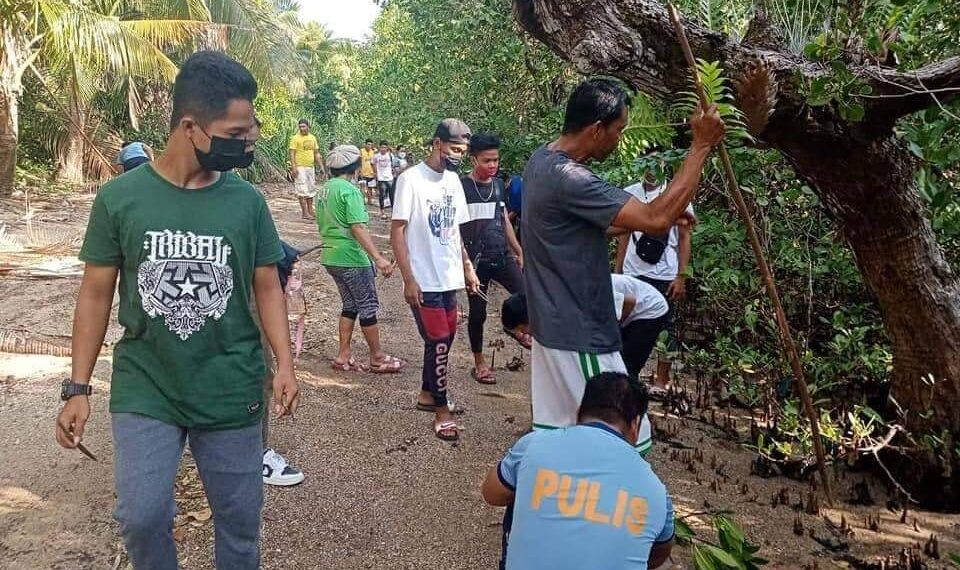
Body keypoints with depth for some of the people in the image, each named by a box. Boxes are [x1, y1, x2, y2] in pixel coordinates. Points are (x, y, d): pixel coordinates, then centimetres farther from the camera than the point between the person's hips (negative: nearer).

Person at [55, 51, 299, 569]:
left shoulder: (247, 201, -5)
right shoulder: (120, 197, -7)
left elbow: (266, 286, 3)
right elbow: (96, 294, 1)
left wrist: (284, 362, -9)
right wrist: (78, 388, 0)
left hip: (232, 392, 1)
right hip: (144, 391, 0)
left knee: (240, 517, 11)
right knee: (141, 517, -2)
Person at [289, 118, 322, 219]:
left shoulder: (313, 138, 11)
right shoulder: (295, 138, -7)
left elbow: (316, 153, 16)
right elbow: (292, 153, -11)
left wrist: (321, 166, 11)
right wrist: (293, 167, -19)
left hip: (311, 167, 7)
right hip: (300, 167, -7)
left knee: (311, 189, 11)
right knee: (302, 190, -6)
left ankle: (310, 210, 20)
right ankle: (304, 213, -5)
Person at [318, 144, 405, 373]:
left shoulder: (323, 191, 10)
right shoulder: (350, 191, -16)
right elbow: (358, 228, -25)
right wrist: (378, 257, -29)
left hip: (330, 257, 9)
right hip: (352, 259, -9)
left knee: (350, 305, 17)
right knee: (368, 308, 3)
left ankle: (344, 356, 17)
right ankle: (377, 358, 13)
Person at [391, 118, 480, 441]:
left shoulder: (453, 180, 8)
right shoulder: (411, 179, -13)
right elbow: (397, 232, -14)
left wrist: (467, 267, 14)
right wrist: (409, 279, -17)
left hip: (449, 277, 7)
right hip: (423, 281, -7)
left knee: (444, 338, 14)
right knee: (439, 342, -4)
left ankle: (427, 394, 33)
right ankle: (442, 411, 9)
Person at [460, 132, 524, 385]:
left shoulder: (498, 184, 9)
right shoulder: (462, 186, -8)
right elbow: (455, 226, -8)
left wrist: (517, 249, 19)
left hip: (502, 256, 5)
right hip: (477, 260, -5)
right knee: (478, 312, 5)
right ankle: (479, 363, 19)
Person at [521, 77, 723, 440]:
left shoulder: (543, 160, 6)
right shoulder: (568, 178, -26)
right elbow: (656, 220, -29)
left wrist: (663, 215, 10)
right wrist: (701, 146, -21)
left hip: (554, 327, 10)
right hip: (580, 336, -10)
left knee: (552, 433, 17)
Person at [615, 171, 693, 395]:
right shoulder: (629, 193, 7)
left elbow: (684, 238, 0)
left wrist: (681, 276, -7)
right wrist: (617, 272, 10)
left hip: (665, 275, -2)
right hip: (632, 274, 3)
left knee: (665, 326, 6)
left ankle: (661, 381, 17)